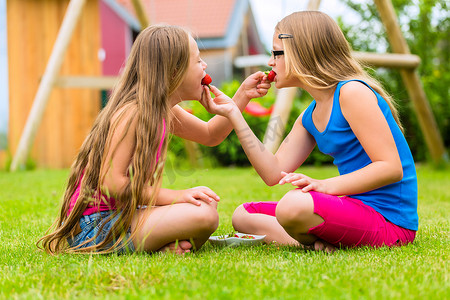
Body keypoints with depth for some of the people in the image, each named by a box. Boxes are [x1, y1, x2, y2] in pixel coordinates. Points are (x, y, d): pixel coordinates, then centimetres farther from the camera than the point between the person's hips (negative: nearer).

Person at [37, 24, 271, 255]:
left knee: (206, 202, 16)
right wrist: (176, 196, -24)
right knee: (204, 216, -25)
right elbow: (111, 182, -24)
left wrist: (243, 95, 16)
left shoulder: (163, 111, 9)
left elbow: (210, 135, 26)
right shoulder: (131, 114, -19)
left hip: (120, 212, 10)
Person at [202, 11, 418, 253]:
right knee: (243, 216, 9)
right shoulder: (309, 117, 14)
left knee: (294, 205, -37)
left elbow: (391, 168, -19)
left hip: (389, 219, -10)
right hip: (352, 209, 10)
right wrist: (233, 113, 8)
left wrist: (324, 185, -26)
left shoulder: (352, 92, -13)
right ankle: (320, 244, -9)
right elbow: (273, 173, 8)